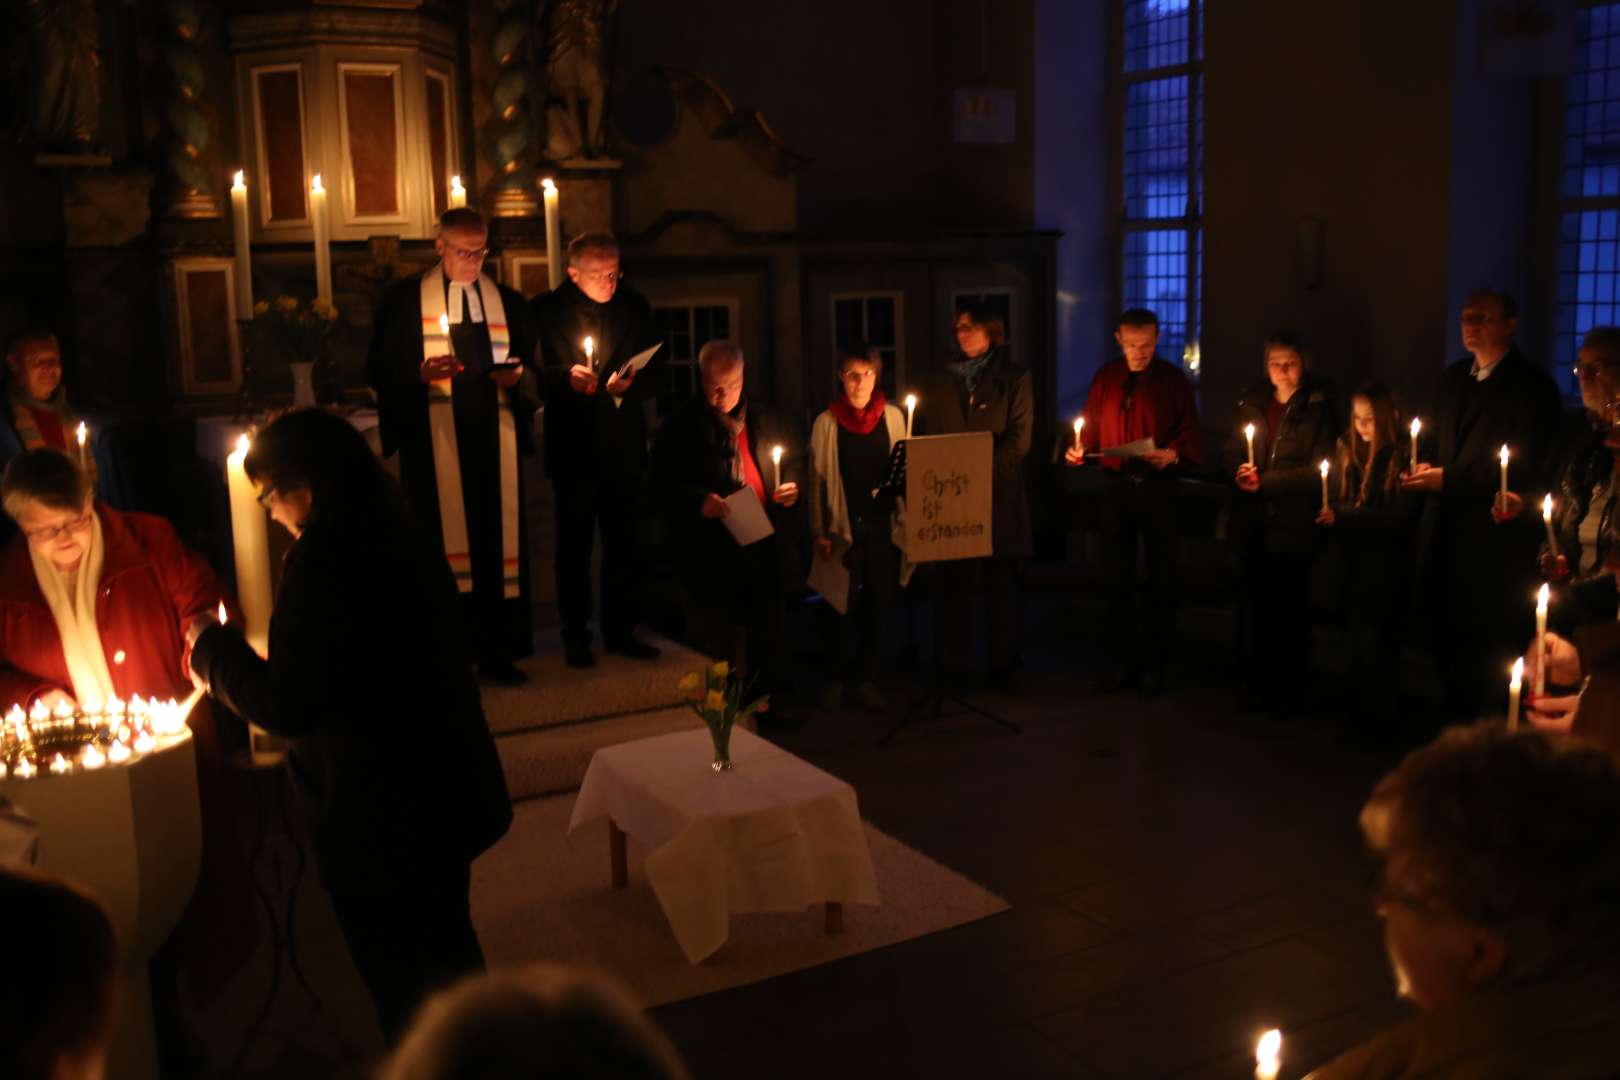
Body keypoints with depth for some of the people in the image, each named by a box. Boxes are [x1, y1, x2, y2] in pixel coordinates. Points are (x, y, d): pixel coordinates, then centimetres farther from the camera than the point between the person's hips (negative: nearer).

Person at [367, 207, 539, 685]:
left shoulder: (509, 302, 14)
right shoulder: (404, 300, 6)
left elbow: (532, 371, 17)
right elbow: (380, 370, 2)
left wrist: (517, 376, -5)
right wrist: (420, 374, -15)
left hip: (494, 443, 3)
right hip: (435, 444, -3)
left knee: (498, 542, 0)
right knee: (444, 543, -5)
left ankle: (496, 650, 7)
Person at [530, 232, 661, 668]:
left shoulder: (635, 307, 5)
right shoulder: (546, 309, -3)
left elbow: (652, 375, 6)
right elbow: (535, 374, -5)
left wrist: (630, 384, -15)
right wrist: (566, 377, -25)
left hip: (623, 448, 3)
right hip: (573, 448, -2)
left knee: (622, 545, 9)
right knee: (574, 546, 6)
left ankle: (621, 631, 21)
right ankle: (576, 636, 16)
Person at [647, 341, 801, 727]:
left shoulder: (764, 421, 10)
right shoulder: (682, 427, -5)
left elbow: (792, 461, 23)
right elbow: (662, 484, -8)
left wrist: (790, 486, 2)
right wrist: (698, 502, -23)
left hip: (765, 546, 5)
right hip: (712, 553, -4)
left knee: (767, 633, 14)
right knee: (716, 641, 4)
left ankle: (769, 705, 28)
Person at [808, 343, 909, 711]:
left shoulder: (892, 417, 4)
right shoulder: (827, 422, -1)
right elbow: (817, 480, 1)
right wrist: (819, 533, -3)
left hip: (883, 524, 2)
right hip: (844, 526, -2)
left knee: (879, 603, 6)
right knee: (842, 605, 3)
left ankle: (865, 677, 18)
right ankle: (835, 678, 18)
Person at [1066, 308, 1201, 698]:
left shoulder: (1174, 380, -2)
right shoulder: (1105, 378, 7)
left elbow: (1191, 436, -4)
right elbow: (1092, 428, 11)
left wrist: (1173, 455, -24)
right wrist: (1078, 451, -8)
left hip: (1157, 487, -3)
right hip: (1116, 487, 3)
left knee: (1160, 581, 5)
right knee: (1116, 578, 9)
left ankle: (1154, 663, 14)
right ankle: (1120, 659, 20)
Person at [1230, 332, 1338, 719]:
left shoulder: (1319, 407, -3)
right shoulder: (1252, 403, 11)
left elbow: (1317, 470, -8)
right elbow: (1236, 453, 15)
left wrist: (1265, 480, -13)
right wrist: (1242, 473, -7)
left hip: (1295, 525, -4)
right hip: (1256, 523, 4)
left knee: (1290, 608, 0)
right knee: (1260, 605, 8)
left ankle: (1289, 690, 10)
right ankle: (1259, 685, 17)